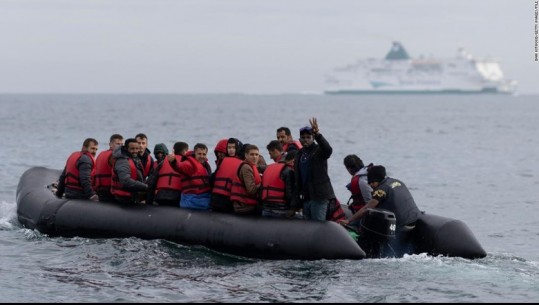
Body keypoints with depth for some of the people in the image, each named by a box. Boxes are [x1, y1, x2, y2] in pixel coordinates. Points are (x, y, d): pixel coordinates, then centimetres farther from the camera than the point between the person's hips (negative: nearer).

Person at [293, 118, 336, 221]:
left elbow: (328, 150, -28)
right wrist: (297, 201, 15)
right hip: (306, 197, 7)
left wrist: (318, 134, -41)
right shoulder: (299, 154, 17)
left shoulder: (319, 150, -2)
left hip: (319, 197, -7)